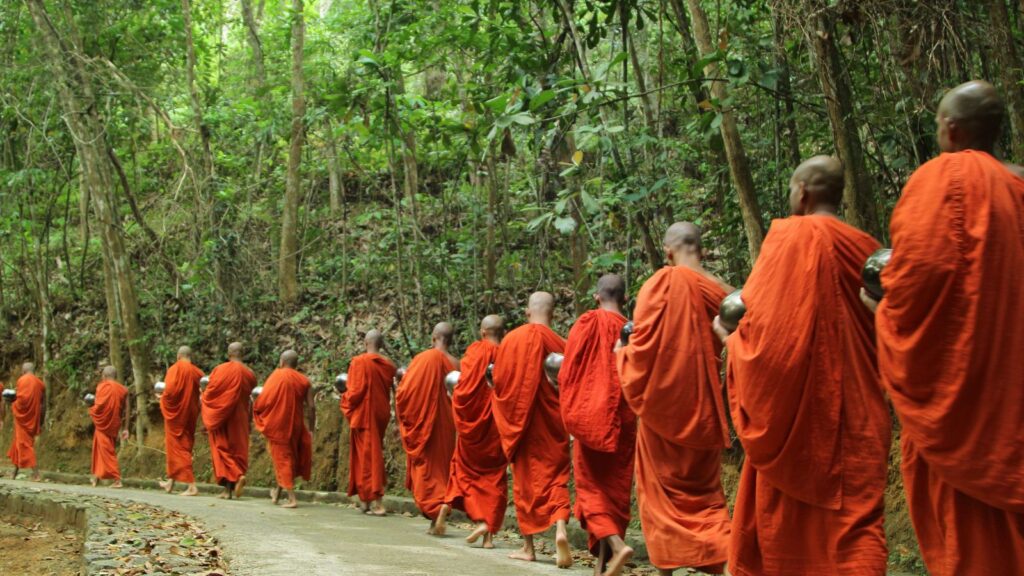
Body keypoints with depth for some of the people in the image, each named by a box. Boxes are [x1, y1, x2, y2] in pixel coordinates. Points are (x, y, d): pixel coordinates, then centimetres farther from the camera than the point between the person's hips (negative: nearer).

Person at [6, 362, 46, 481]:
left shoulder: (22, 380, -8)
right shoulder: (40, 383, 10)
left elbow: (20, 398, -19)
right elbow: (43, 404, 10)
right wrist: (41, 423, 15)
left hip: (23, 417, -6)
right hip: (33, 418, 6)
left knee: (24, 444, -4)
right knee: (18, 442, 20)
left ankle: (36, 474, -14)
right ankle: (15, 471, 29)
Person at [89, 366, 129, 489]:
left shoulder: (102, 386, -8)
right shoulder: (123, 389, 5)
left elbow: (99, 405, -18)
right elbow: (126, 411, 4)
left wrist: (92, 411, 5)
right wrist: (125, 429, 7)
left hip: (103, 423, -5)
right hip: (114, 425, 5)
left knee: (106, 451, 0)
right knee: (109, 450, 19)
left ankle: (117, 480, -7)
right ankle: (97, 477, 26)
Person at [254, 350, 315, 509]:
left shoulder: (276, 377, -7)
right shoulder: (303, 380, 1)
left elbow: (262, 401, -12)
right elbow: (311, 407, -3)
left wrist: (259, 416, 9)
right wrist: (311, 428, 6)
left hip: (277, 425, -3)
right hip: (295, 424, 3)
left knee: (282, 457, 3)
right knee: (291, 456, 20)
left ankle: (292, 498, -4)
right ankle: (278, 491, 29)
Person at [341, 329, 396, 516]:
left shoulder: (359, 362, -11)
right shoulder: (388, 366, 5)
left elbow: (355, 391, -14)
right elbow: (388, 392, 11)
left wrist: (346, 400, 5)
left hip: (363, 415, -5)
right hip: (381, 415, 6)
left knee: (368, 457, -3)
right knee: (374, 454, 14)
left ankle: (376, 502, -10)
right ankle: (367, 500, 17)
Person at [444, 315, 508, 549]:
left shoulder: (477, 351, -9)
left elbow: (465, 386, -12)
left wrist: (459, 413, 5)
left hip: (476, 423, -2)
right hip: (501, 425, 3)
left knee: (468, 472, 13)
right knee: (495, 476, 9)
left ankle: (479, 519, -4)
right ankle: (490, 533, 4)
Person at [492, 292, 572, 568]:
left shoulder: (511, 340, -5)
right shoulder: (560, 344, -5)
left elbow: (499, 382, -1)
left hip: (519, 419, 0)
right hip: (553, 425, 0)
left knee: (525, 480, 10)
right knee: (555, 476, 6)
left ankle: (528, 547, 13)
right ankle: (560, 527, -20)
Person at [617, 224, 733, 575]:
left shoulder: (663, 283, -12)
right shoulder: (720, 292, 2)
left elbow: (643, 345, -15)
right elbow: (726, 351, 10)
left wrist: (623, 355, 5)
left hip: (664, 404, -4)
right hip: (704, 407, 4)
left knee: (662, 488, 10)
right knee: (705, 491, 12)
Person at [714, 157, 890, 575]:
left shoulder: (793, 238, -9)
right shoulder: (864, 249, 8)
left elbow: (765, 323, -15)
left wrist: (730, 336, 5)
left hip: (796, 414, -5)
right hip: (856, 417, 6)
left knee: (784, 519, 6)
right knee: (854, 518, 6)